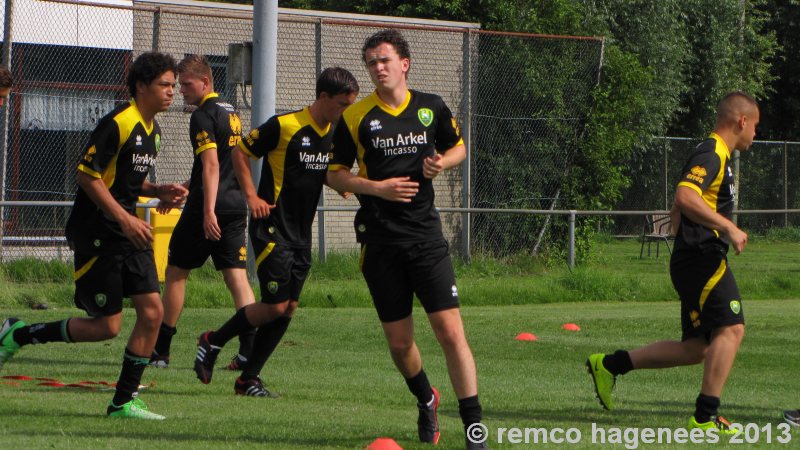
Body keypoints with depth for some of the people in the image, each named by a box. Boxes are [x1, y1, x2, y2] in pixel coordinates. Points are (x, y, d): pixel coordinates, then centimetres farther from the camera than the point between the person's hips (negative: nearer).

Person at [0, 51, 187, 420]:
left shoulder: (152, 130, 13)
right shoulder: (117, 123, -16)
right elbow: (86, 175, -18)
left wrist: (160, 192, 6)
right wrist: (124, 219, -20)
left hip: (129, 231, 9)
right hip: (96, 233, -8)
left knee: (152, 311, -3)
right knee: (106, 326, -7)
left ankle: (124, 402, 4)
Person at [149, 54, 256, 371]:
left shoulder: (203, 115, -10)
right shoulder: (230, 113, 18)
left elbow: (211, 164, -20)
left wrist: (208, 210, -25)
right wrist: (184, 188, 34)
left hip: (210, 206, -8)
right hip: (236, 205, 8)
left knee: (176, 272, 6)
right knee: (237, 276, 1)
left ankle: (160, 349, 12)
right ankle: (249, 348, -13)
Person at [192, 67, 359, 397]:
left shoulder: (336, 132, 6)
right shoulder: (284, 125, -14)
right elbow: (240, 153, -4)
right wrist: (252, 196, -12)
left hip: (301, 233, 7)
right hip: (272, 229, -7)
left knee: (289, 308, 3)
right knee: (275, 305, -11)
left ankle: (249, 379, 12)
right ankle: (213, 342, 11)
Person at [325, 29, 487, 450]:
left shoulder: (431, 108, 5)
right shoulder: (355, 117, 1)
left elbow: (458, 147, 20)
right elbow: (335, 175, 5)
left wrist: (442, 162, -3)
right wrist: (377, 187, -11)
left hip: (425, 233, 0)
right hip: (379, 240, 0)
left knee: (450, 331, -11)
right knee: (399, 342, 5)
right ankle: (425, 399, 35)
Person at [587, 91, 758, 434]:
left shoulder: (715, 155, 22)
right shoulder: (712, 154, -10)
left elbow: (678, 211, 29)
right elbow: (685, 198, -27)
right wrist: (728, 228, -26)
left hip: (692, 261, 10)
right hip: (702, 258, -10)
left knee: (696, 347, 10)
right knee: (730, 328, -18)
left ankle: (610, 365, 15)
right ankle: (705, 417, -20)